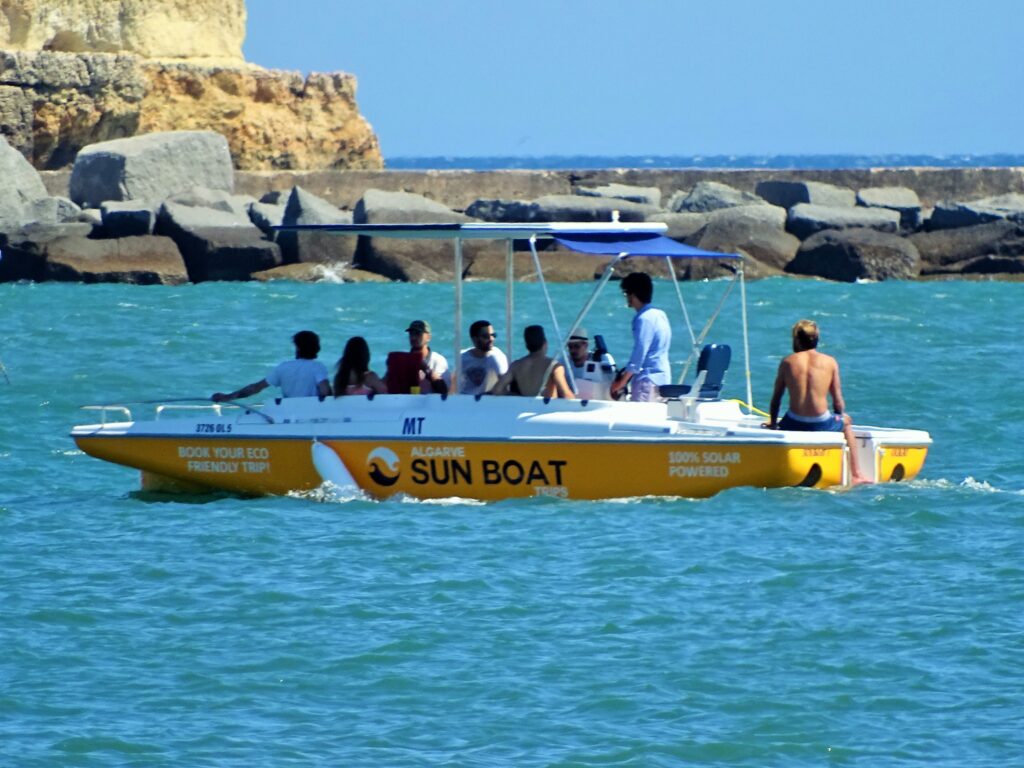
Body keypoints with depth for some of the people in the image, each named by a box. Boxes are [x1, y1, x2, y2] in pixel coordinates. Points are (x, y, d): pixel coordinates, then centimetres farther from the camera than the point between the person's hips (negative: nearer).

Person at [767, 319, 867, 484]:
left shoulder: (787, 362, 5)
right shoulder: (830, 362, 3)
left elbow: (776, 397, 11)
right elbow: (838, 401, 4)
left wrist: (773, 423, 26)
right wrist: (841, 417, 24)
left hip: (793, 425, 0)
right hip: (822, 425, 0)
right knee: (846, 422, 33)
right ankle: (856, 474, 33)